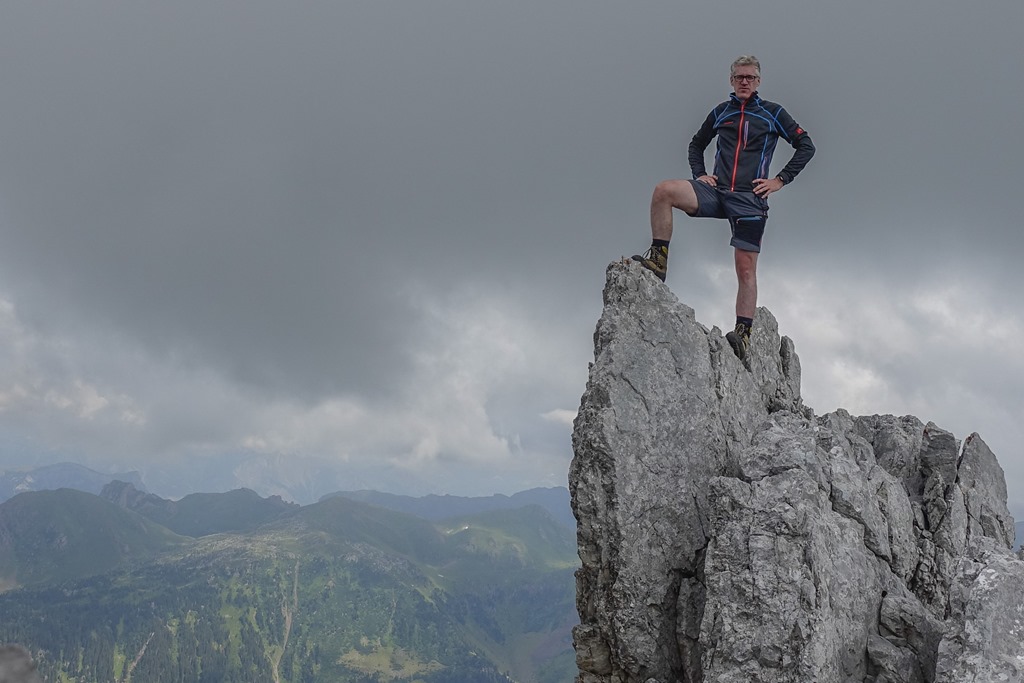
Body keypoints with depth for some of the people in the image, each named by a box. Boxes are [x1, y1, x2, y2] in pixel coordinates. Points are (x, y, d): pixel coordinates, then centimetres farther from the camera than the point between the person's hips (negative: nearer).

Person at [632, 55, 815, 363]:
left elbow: (806, 146, 8)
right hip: (716, 191, 3)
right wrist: (699, 174, 11)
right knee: (664, 190, -24)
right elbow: (696, 145, 30)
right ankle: (658, 260, -20)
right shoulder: (721, 112, 16)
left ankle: (743, 334, -9)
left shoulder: (772, 113, 8)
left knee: (746, 269, -8)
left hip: (750, 198, -3)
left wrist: (780, 180, -1)